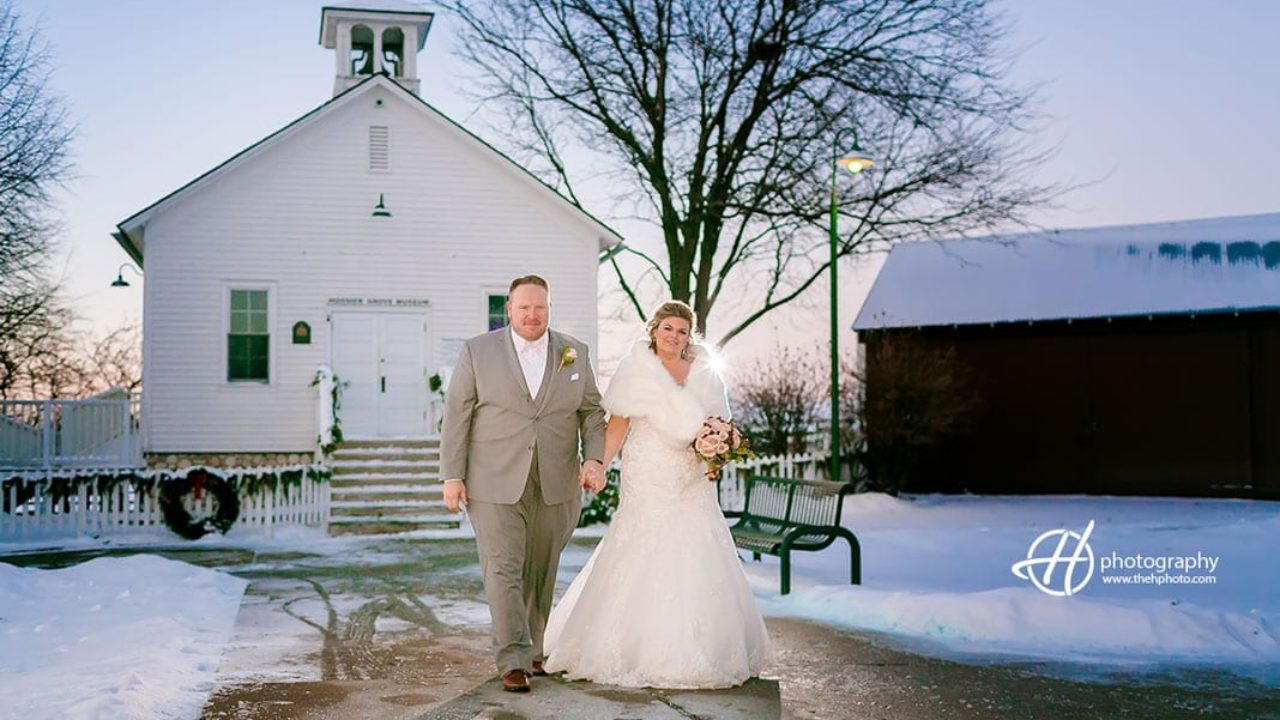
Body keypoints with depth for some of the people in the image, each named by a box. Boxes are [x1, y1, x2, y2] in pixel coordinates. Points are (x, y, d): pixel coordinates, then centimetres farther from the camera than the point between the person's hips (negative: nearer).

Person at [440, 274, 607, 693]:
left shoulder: (574, 353, 6)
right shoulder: (478, 351, -1)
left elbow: (591, 411, 9)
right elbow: (457, 415, -2)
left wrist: (594, 458, -6)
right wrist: (452, 476, -6)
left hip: (556, 485, 3)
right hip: (495, 484, -3)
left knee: (540, 573, 12)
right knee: (503, 570, -8)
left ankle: (533, 648, 27)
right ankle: (513, 662, -6)